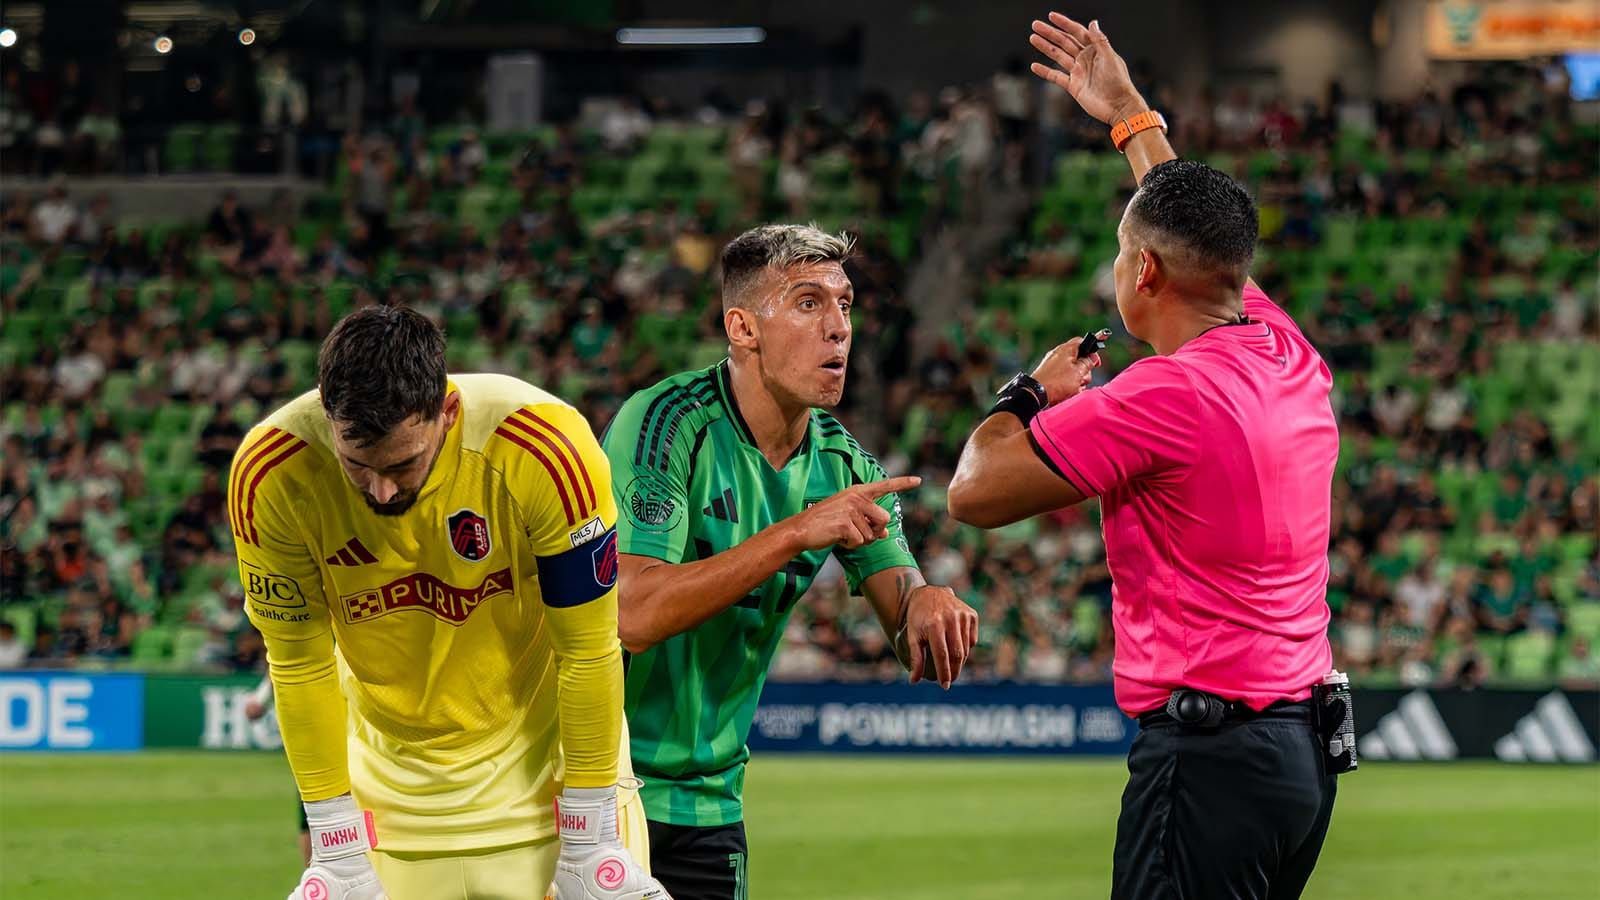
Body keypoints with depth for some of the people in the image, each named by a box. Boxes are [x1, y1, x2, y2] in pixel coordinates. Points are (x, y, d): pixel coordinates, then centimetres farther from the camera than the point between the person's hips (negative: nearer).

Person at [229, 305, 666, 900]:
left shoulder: (544, 449, -28)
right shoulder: (268, 476, -23)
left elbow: (589, 651, -18)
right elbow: (299, 664, -11)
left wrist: (589, 846, -11)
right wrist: (338, 850, -7)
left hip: (544, 758, -1)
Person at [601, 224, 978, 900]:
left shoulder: (842, 464, 3)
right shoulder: (664, 424, -16)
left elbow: (915, 648, -2)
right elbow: (635, 616, -28)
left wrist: (924, 602, -26)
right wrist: (796, 534, -30)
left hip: (710, 802, 6)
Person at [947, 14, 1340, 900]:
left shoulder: (1163, 395, -15)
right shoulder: (1293, 359, 9)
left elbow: (975, 492, -9)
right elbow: (1203, 236, 32)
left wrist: (1030, 393, 9)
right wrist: (1130, 117, 44)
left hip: (1207, 753, -9)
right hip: (1303, 750, 9)